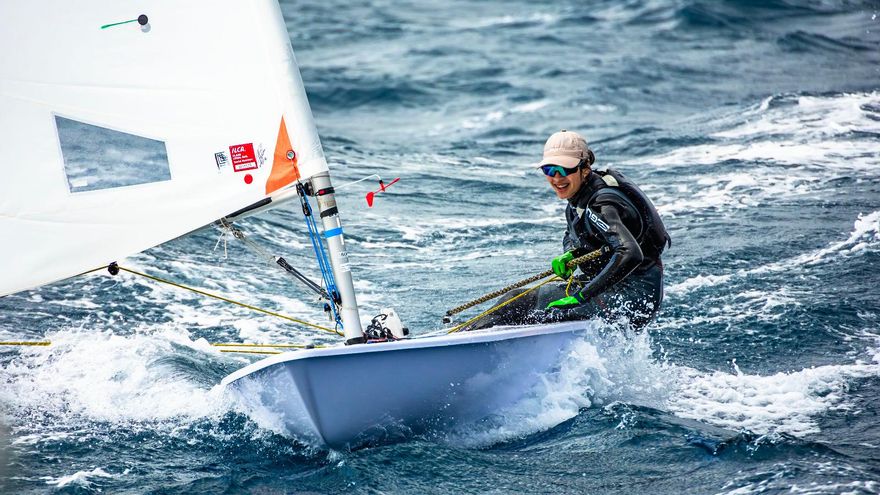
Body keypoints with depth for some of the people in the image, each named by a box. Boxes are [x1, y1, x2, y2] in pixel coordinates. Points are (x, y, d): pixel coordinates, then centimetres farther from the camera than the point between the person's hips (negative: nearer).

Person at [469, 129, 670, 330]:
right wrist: (569, 255, -4)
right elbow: (571, 237, 22)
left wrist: (581, 296, -38)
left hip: (635, 294, -10)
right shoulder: (580, 196, 5)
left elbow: (630, 254, -37)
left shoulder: (600, 206, -23)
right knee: (517, 298, 3)